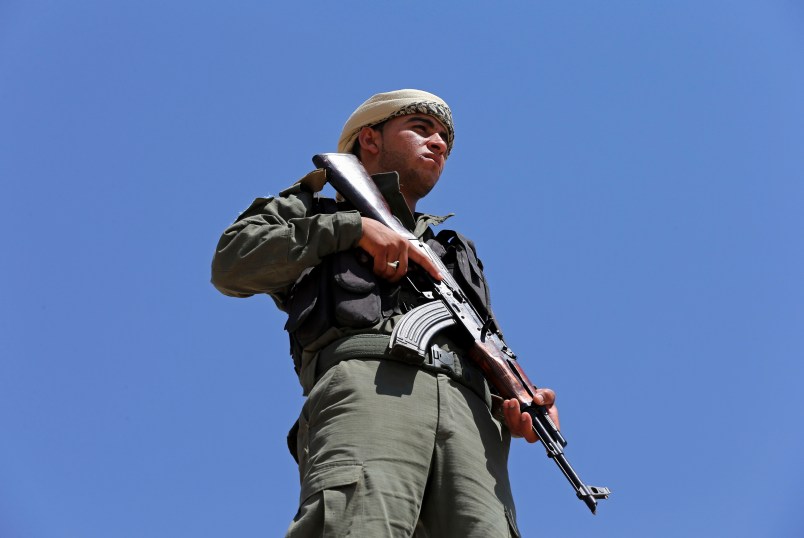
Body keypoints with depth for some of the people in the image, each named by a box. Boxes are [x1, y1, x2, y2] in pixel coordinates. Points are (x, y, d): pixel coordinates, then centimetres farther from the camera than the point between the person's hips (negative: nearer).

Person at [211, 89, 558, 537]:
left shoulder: (456, 253, 43)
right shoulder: (313, 212, 31)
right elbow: (231, 265, 11)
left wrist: (514, 403, 7)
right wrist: (352, 227, 6)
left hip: (469, 412, 4)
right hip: (368, 383, -3)